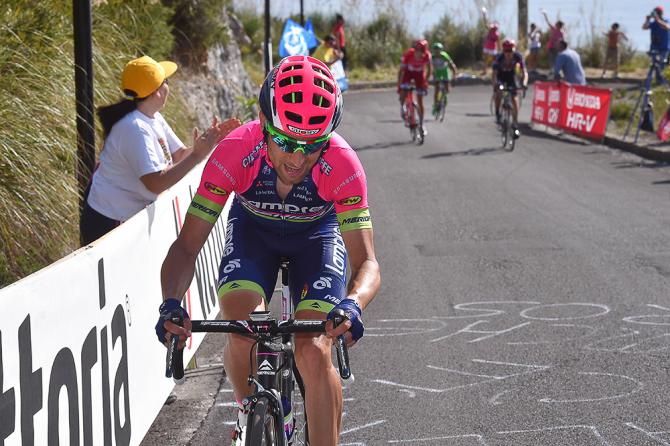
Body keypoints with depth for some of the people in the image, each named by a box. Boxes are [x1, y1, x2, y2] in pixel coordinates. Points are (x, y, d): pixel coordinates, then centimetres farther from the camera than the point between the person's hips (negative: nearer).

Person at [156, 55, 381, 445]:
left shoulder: (343, 165, -36)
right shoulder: (234, 153, -35)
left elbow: (366, 261, -36)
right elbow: (187, 246, -32)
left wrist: (352, 304, -58)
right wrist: (171, 303, -51)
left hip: (317, 233, -1)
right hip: (253, 229, 1)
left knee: (314, 352, -19)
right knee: (242, 336, -23)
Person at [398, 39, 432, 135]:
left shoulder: (427, 55, -29)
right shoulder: (407, 55, -34)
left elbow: (429, 69, -9)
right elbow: (401, 71, -24)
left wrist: (426, 82, -10)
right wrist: (398, 87, -22)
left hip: (420, 73, 1)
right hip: (408, 72, -1)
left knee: (420, 101, -1)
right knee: (403, 93, -27)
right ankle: (402, 108, 5)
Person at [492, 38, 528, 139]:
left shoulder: (518, 56, -26)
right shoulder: (499, 58, -31)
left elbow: (524, 72, -26)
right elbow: (494, 74, -34)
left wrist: (524, 83, -45)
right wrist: (495, 85, -54)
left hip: (511, 76, 2)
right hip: (500, 77, -2)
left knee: (515, 99, -11)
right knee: (498, 92, -32)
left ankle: (515, 126, -4)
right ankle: (497, 114, -7)